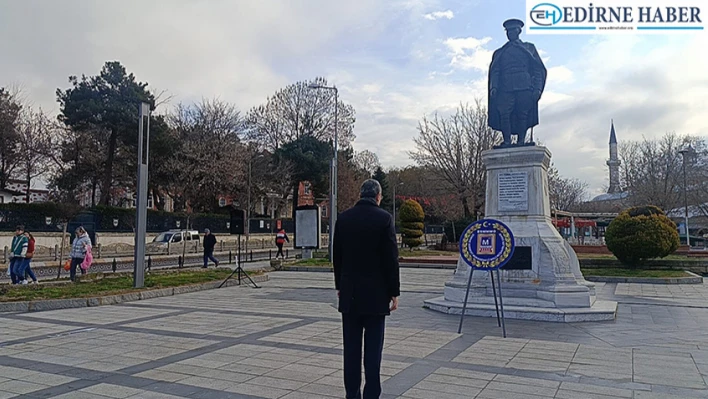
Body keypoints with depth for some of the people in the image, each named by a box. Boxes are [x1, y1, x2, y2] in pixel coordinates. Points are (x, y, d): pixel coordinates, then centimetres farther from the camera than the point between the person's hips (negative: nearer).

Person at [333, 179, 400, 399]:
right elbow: (391, 258, -9)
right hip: (376, 293, -3)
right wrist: (394, 292, -2)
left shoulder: (344, 218, 3)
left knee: (351, 346, 9)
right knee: (373, 347, 2)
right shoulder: (384, 218, -8)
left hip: (349, 292, 4)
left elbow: (337, 256, 8)